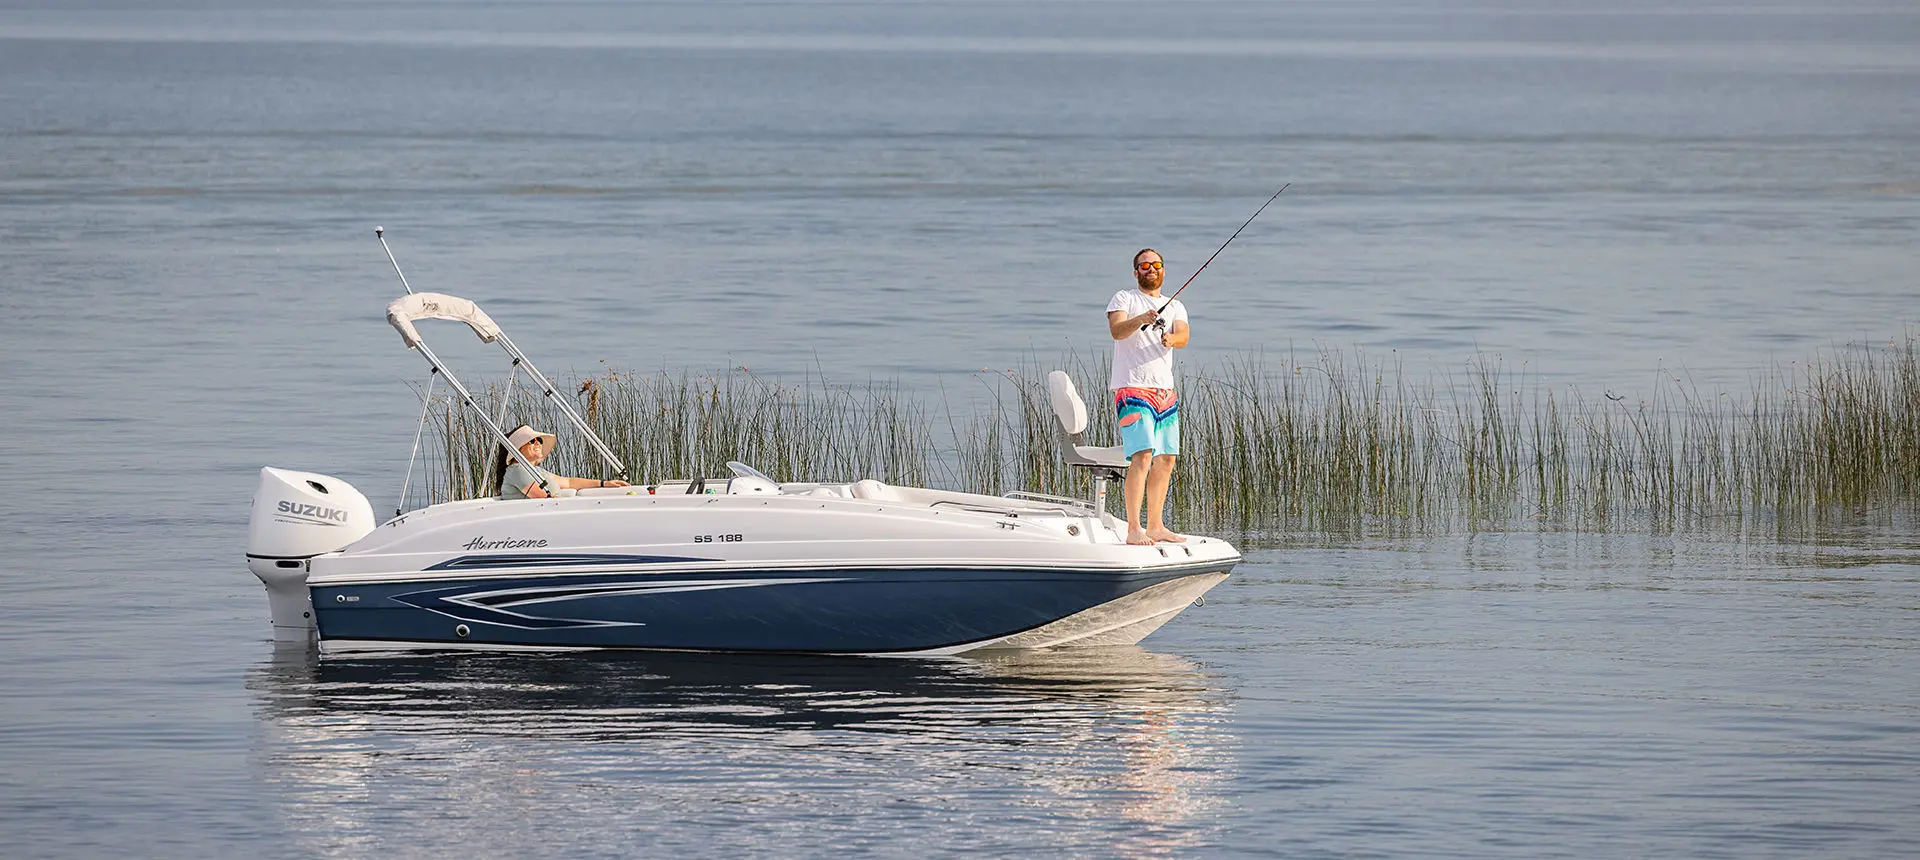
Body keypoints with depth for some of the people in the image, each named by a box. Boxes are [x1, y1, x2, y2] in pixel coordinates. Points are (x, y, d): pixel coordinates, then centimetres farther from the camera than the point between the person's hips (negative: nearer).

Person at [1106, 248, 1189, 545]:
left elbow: (1183, 337, -2)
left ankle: (1155, 526, 19)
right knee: (1142, 456, -18)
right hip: (1132, 388, -6)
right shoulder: (1124, 299, 4)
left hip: (1165, 392, 6)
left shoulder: (1175, 307, 17)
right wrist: (1140, 320, -34)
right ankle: (1133, 529, -20)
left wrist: (1171, 339, -26)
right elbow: (1116, 330, -15)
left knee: (1166, 460, 9)